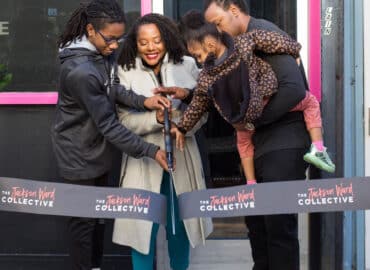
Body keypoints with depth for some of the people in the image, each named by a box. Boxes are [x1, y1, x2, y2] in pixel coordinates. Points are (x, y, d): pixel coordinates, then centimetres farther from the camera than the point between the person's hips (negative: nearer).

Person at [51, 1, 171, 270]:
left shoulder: (103, 51, -5)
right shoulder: (80, 71, -34)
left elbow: (113, 88, -7)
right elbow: (108, 123, -30)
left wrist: (143, 101, -26)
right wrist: (150, 151, -27)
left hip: (99, 147, 9)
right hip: (80, 154, -9)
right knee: (83, 219, 7)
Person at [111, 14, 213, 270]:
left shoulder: (187, 66, -2)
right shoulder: (126, 72, -6)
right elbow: (125, 120, -10)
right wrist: (156, 118, -26)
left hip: (180, 157, 2)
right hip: (143, 159, -2)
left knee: (180, 224, 13)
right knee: (143, 226, 2)